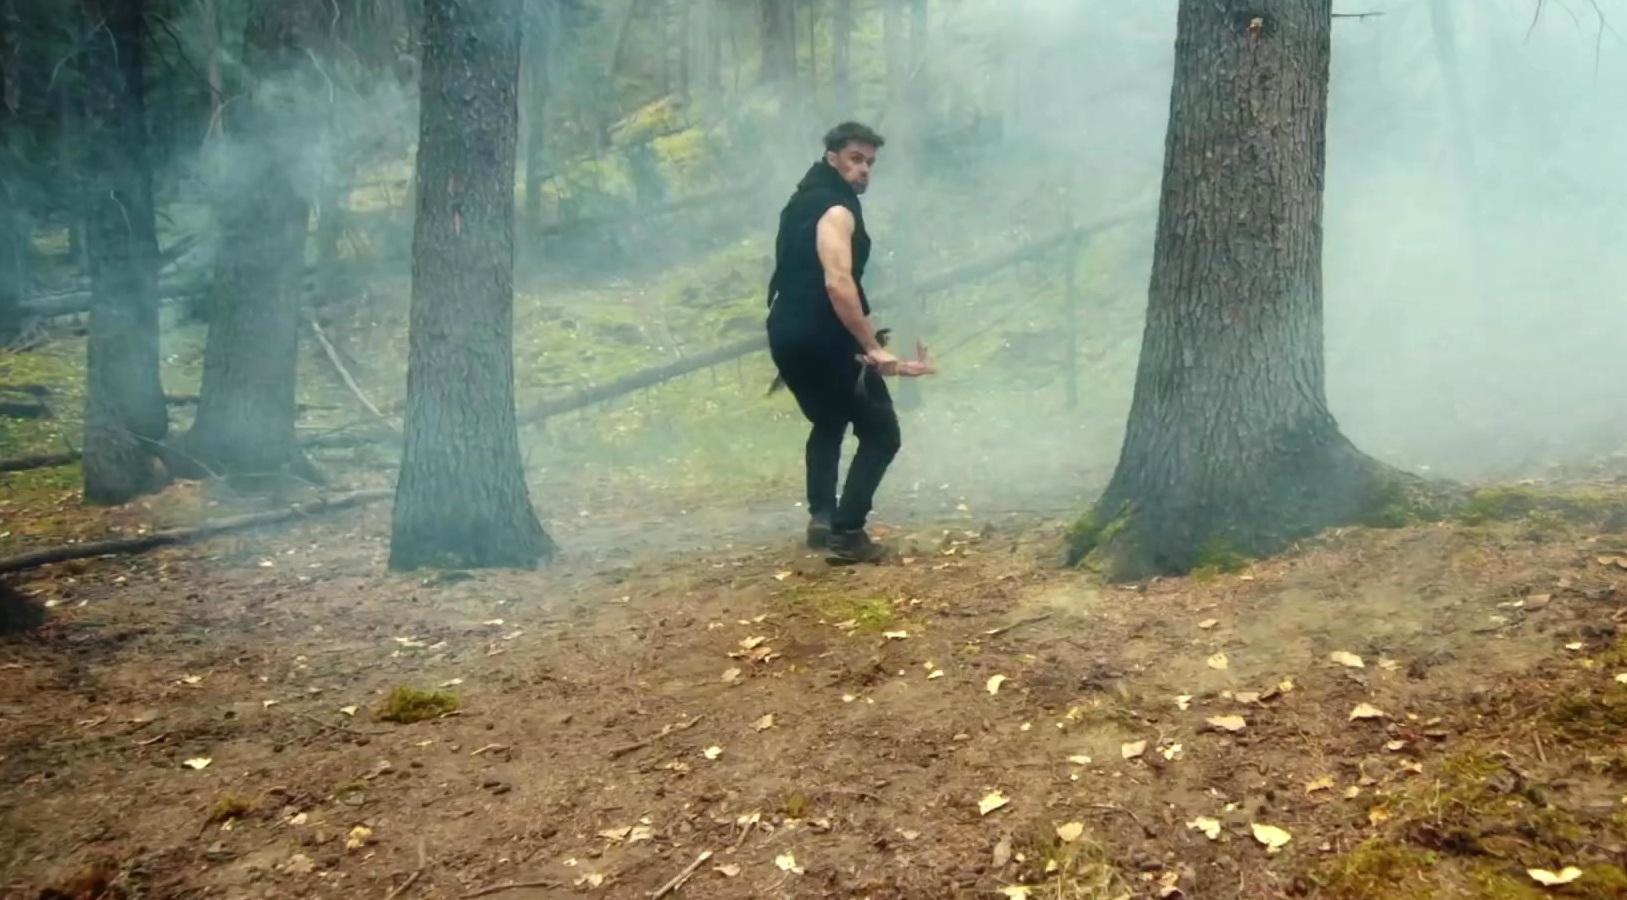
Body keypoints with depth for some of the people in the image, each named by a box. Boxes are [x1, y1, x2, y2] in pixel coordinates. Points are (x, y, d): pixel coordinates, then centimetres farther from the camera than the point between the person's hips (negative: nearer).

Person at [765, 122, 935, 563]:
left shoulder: (803, 201, 19)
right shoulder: (836, 209, -12)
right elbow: (838, 284, -25)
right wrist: (874, 348, -26)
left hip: (786, 335, 10)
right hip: (823, 338, -9)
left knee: (828, 422, 29)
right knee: (881, 432, 1)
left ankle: (822, 517, 21)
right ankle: (846, 531, -5)